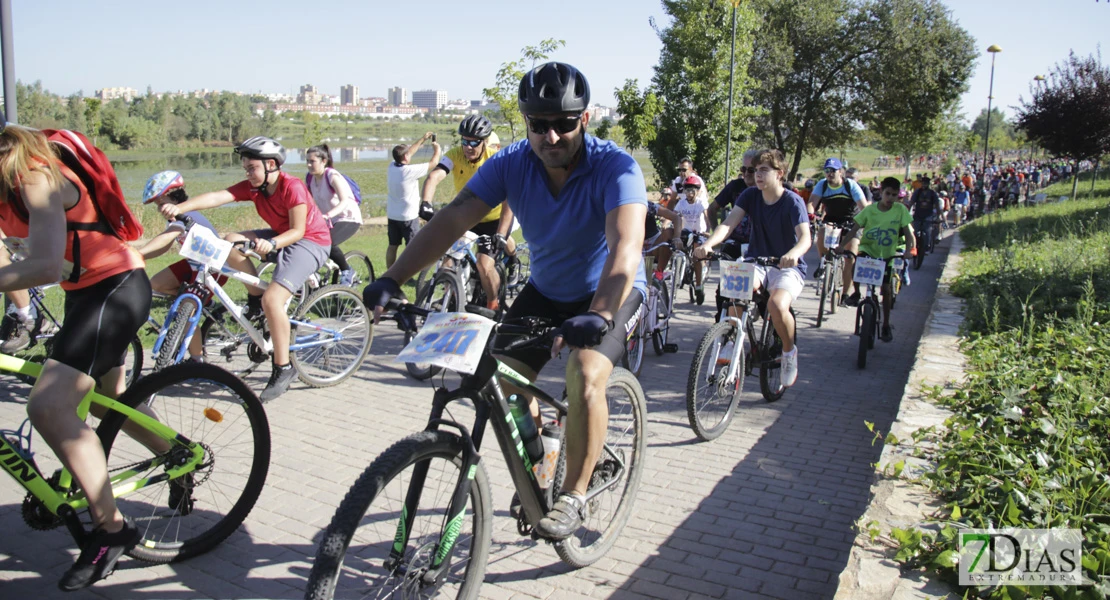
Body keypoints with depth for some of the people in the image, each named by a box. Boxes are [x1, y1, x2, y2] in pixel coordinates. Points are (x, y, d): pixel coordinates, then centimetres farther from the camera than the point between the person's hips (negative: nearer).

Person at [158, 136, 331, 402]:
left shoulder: (292, 187, -22)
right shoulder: (251, 187, -4)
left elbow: (298, 231, -24)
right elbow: (217, 197, -18)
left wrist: (272, 244, -43)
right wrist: (179, 207, -33)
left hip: (310, 241, -8)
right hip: (281, 236, 8)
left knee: (272, 299, -24)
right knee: (230, 241, -12)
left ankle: (283, 368, -10)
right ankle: (255, 298, 6)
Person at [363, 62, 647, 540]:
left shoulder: (615, 167, -28)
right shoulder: (511, 164, -16)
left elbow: (625, 246, -43)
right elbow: (452, 219, -25)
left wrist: (599, 314, -61)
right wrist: (392, 279, -38)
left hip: (610, 292, -4)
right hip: (545, 290, 4)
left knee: (585, 376, -29)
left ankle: (574, 496, -6)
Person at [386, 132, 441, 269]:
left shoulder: (391, 167, -2)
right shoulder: (410, 171, -22)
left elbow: (409, 152, 12)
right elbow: (433, 163, -13)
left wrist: (423, 139, 18)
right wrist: (437, 149, 6)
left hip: (391, 215, 7)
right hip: (408, 216, -7)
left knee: (392, 246, 14)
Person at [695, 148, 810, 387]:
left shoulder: (793, 201, -13)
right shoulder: (750, 195, -2)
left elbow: (805, 237, -26)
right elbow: (729, 223, -15)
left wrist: (793, 253, -50)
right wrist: (708, 244, -35)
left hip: (788, 266, -3)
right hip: (757, 261, 3)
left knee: (777, 304, -32)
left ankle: (789, 351, -1)